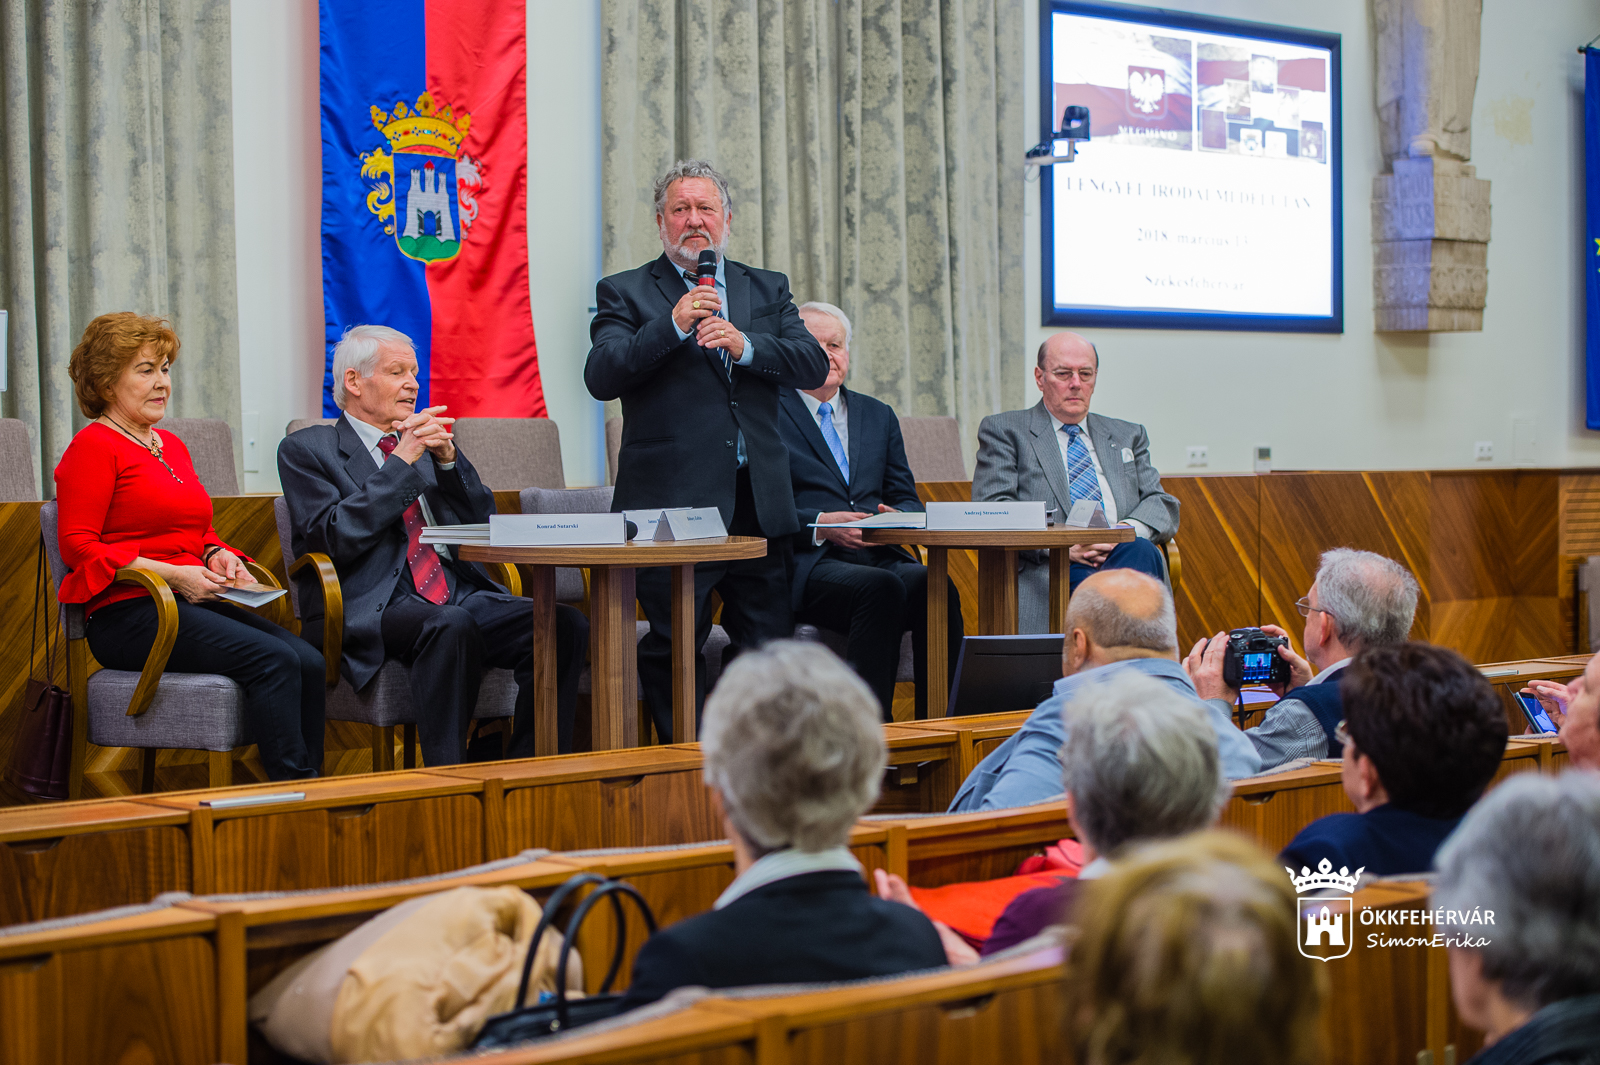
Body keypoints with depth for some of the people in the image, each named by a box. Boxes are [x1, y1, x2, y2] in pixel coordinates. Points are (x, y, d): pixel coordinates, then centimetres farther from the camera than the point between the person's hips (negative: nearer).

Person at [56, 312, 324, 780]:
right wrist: (171, 574, -17)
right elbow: (78, 547, -10)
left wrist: (217, 554, 8)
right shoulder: (92, 447, -2)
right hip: (127, 616, -8)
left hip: (195, 603, 8)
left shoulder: (171, 445, 24)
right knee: (273, 661, -28)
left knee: (309, 660, -19)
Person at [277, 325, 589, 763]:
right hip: (375, 608, -6)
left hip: (463, 596, 6)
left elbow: (483, 526, 18)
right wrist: (402, 461, -9)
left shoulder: (431, 444, 25)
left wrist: (448, 459, 2)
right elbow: (336, 538, -8)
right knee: (451, 626, -38)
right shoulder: (307, 449, 8)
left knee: (563, 624, -21)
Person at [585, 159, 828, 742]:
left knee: (771, 645, 3)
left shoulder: (768, 289, 16)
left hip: (759, 503, 3)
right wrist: (672, 326, -20)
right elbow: (601, 377, -9)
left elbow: (814, 365, 2)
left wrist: (746, 345, -14)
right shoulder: (625, 293, 6)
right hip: (672, 501, -3)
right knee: (672, 650, 0)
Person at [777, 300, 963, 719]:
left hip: (882, 556, 5)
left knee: (936, 586, -30)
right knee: (882, 589, -36)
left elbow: (907, 497, 21)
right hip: (808, 563, -5)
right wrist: (820, 524, -17)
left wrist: (897, 516, -4)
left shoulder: (879, 416, 25)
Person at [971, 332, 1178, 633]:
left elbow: (1162, 505, 18)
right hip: (1046, 571, -4)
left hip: (1121, 557, 4)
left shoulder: (1127, 436, 29)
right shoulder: (1004, 431, 15)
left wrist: (1128, 530, -8)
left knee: (1141, 552, -34)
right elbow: (991, 511, 2)